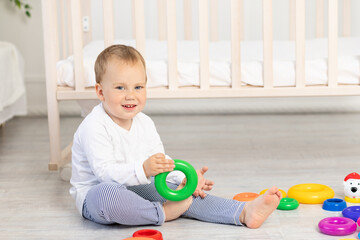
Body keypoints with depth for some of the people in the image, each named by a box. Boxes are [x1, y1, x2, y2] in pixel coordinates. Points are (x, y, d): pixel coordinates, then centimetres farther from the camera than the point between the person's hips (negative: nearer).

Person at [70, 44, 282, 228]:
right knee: (106, 194, -42)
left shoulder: (144, 123, 6)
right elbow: (105, 171, -29)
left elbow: (161, 161, 10)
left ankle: (244, 213, -16)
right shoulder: (94, 127, -20)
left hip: (136, 188, 7)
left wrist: (184, 178, -9)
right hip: (95, 193, -7)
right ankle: (162, 213, -24)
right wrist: (143, 170, -43)